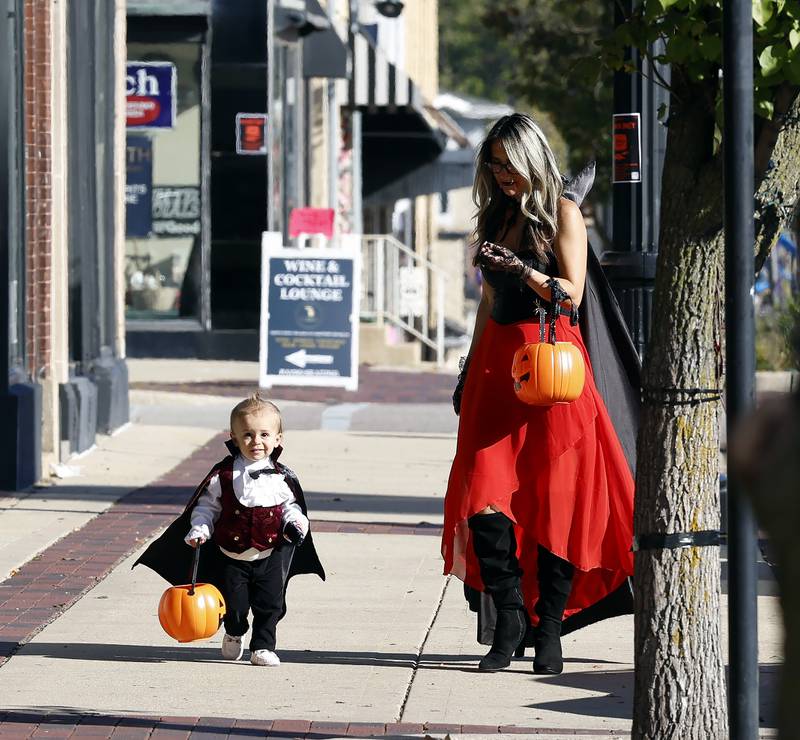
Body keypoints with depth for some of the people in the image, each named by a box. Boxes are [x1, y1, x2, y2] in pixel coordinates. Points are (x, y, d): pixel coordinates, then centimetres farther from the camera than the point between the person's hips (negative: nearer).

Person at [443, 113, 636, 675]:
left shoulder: (562, 213, 1)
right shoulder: (497, 215, 18)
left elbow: (571, 294, -5)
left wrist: (522, 269, -19)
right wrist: (470, 370, 19)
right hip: (498, 364, 5)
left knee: (554, 498, -5)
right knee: (485, 492, -9)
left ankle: (549, 630, 0)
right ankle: (510, 622, -7)